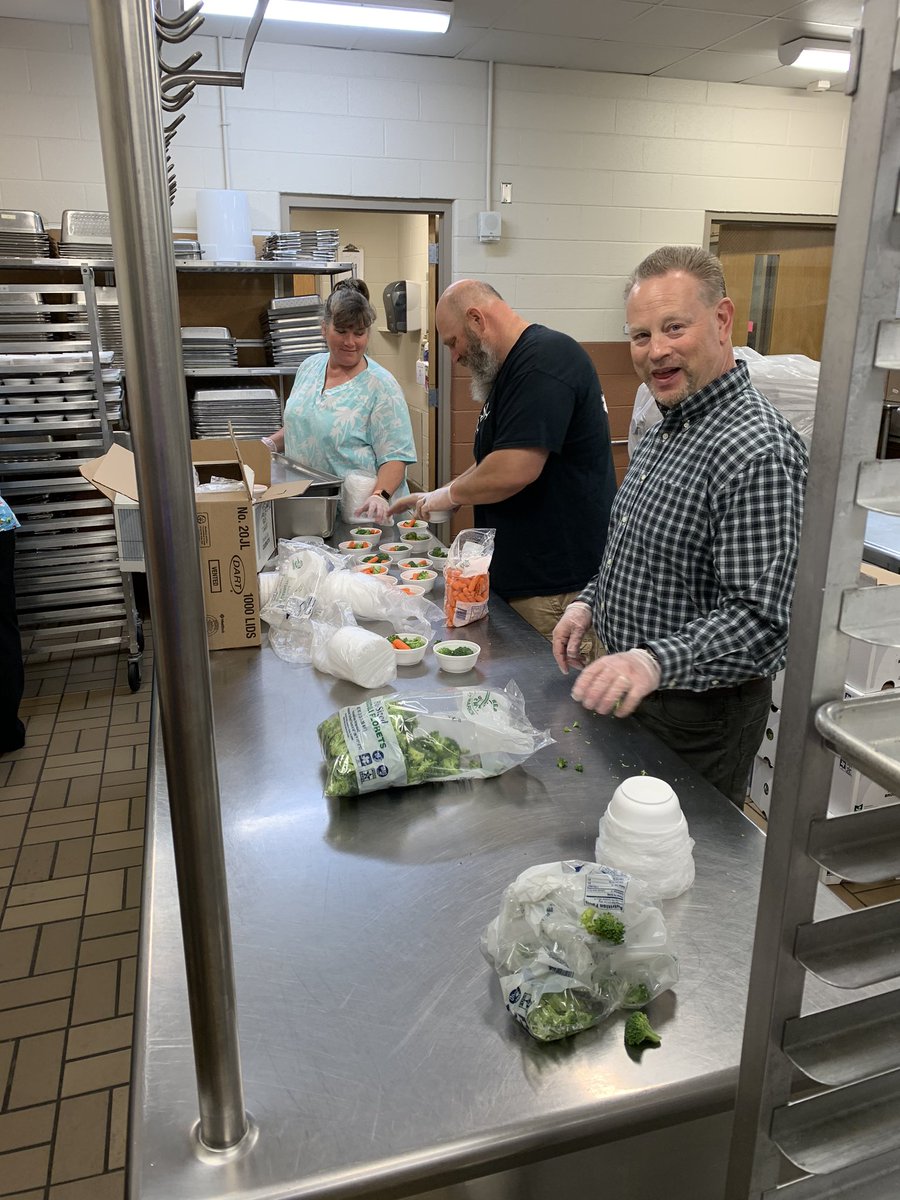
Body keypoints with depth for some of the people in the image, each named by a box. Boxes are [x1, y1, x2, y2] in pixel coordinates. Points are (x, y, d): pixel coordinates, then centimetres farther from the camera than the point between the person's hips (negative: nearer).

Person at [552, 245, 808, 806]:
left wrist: (653, 663, -45)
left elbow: (759, 620, -31)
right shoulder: (667, 428, 7)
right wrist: (591, 601, 6)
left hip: (700, 716, -9)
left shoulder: (757, 450, -26)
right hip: (633, 695, 9)